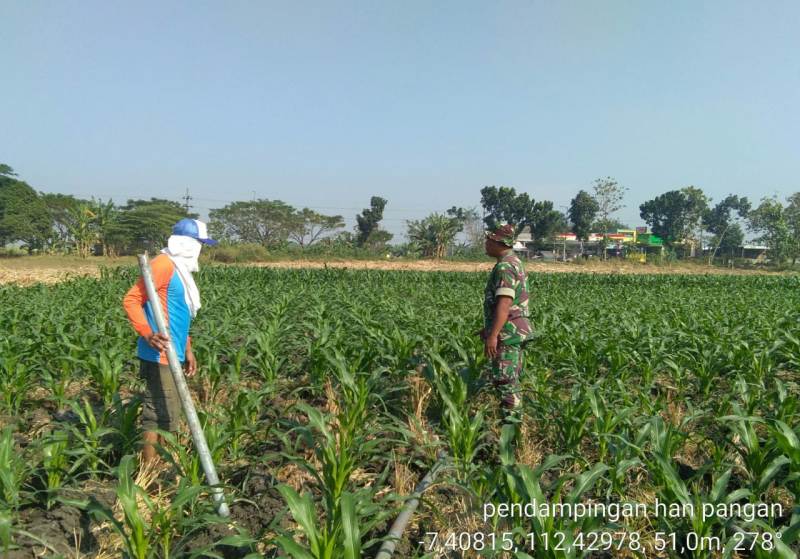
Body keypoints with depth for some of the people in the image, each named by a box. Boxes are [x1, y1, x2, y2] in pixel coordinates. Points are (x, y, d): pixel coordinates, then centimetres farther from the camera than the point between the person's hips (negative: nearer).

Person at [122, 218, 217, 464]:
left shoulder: (179, 269, 17)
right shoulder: (163, 265, -14)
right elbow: (131, 300, -20)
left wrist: (187, 350, 20)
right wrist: (147, 334, -32)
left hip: (171, 355, 10)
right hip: (160, 355, -10)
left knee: (167, 414, 16)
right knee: (160, 415, -6)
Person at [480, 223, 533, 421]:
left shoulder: (505, 267, -17)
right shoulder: (514, 262, 17)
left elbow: (504, 304, -26)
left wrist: (493, 335, -28)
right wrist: (489, 328, 25)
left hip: (508, 332, -11)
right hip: (514, 331, 11)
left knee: (505, 380, -6)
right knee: (510, 379, 15)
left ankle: (510, 419, -1)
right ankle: (513, 418, 23)